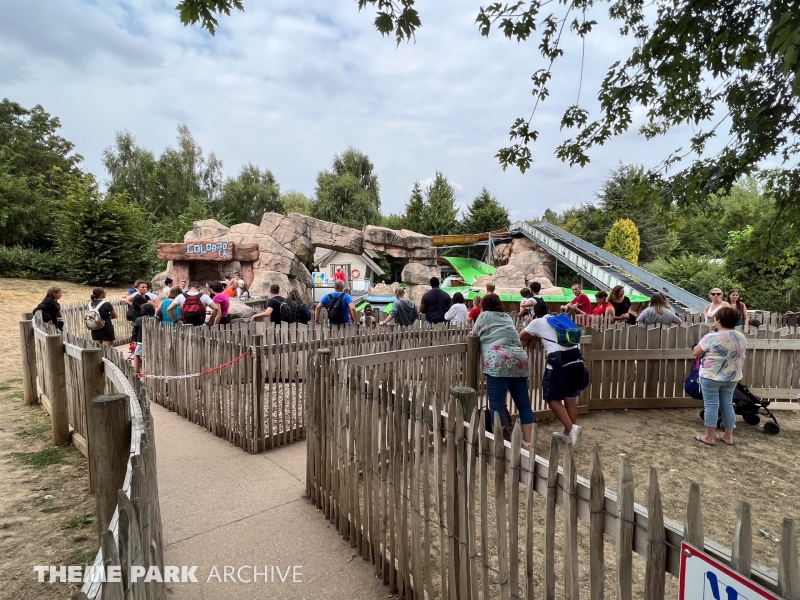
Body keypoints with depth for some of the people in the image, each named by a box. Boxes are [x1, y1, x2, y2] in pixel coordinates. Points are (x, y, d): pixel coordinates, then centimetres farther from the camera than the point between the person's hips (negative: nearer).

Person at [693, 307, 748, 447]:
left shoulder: (712, 337, -17)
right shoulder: (742, 338, 3)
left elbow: (696, 353, -8)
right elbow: (741, 355, 18)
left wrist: (706, 350, 9)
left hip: (711, 377, -6)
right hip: (732, 378, 6)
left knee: (711, 405, 0)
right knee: (727, 404, 14)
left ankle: (709, 437, 7)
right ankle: (728, 436, 21)